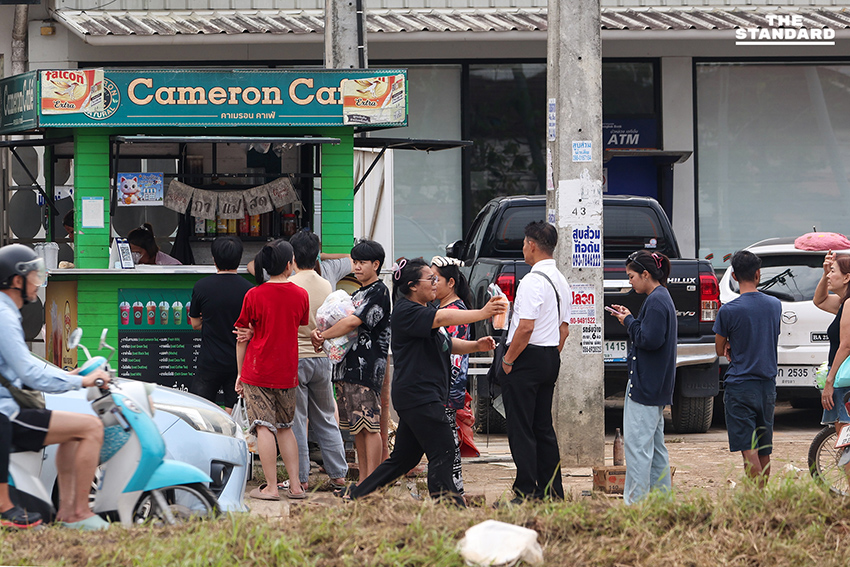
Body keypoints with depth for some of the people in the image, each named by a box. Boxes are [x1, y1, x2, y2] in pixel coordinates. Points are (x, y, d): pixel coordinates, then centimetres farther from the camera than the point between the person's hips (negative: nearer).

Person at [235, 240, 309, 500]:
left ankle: (271, 487, -5)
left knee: (264, 428, -3)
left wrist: (240, 373, 7)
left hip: (257, 371, -3)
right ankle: (295, 485, 11)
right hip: (287, 371, 3)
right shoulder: (300, 295, 0)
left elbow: (242, 338, -2)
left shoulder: (254, 296, -7)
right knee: (285, 427, 14)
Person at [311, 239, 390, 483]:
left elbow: (352, 322, -16)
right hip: (348, 365, 9)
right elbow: (343, 320, 18)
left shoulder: (379, 291, -7)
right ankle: (363, 481, 14)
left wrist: (322, 336, -7)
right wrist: (320, 333, -4)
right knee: (356, 426, 10)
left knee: (369, 425, -9)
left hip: (368, 365, -9)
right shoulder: (357, 295, 22)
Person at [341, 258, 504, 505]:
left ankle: (354, 494, 22)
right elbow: (441, 318, -28)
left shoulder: (427, 309, 20)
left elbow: (449, 344, 22)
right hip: (417, 393, -10)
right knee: (442, 451, -12)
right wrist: (481, 313, -36)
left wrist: (476, 345, 3)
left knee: (404, 457, 14)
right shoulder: (406, 311, -12)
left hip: (426, 395, 10)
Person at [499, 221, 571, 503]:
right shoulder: (561, 281, 13)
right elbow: (564, 328, 17)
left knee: (521, 429, -6)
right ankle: (552, 490, 15)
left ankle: (526, 493, -7)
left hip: (526, 361, -9)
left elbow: (526, 327, -23)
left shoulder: (533, 281, -17)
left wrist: (508, 360, -14)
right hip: (551, 359, 9)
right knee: (544, 428, 14)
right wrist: (552, 356, 20)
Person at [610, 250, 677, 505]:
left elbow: (649, 340, -21)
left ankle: (635, 500, -12)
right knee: (654, 443, 14)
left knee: (637, 442, -10)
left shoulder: (656, 301, -16)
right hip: (655, 386, 11)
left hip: (646, 385, -11)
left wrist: (629, 321, -8)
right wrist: (629, 319, 10)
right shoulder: (662, 297, 16)